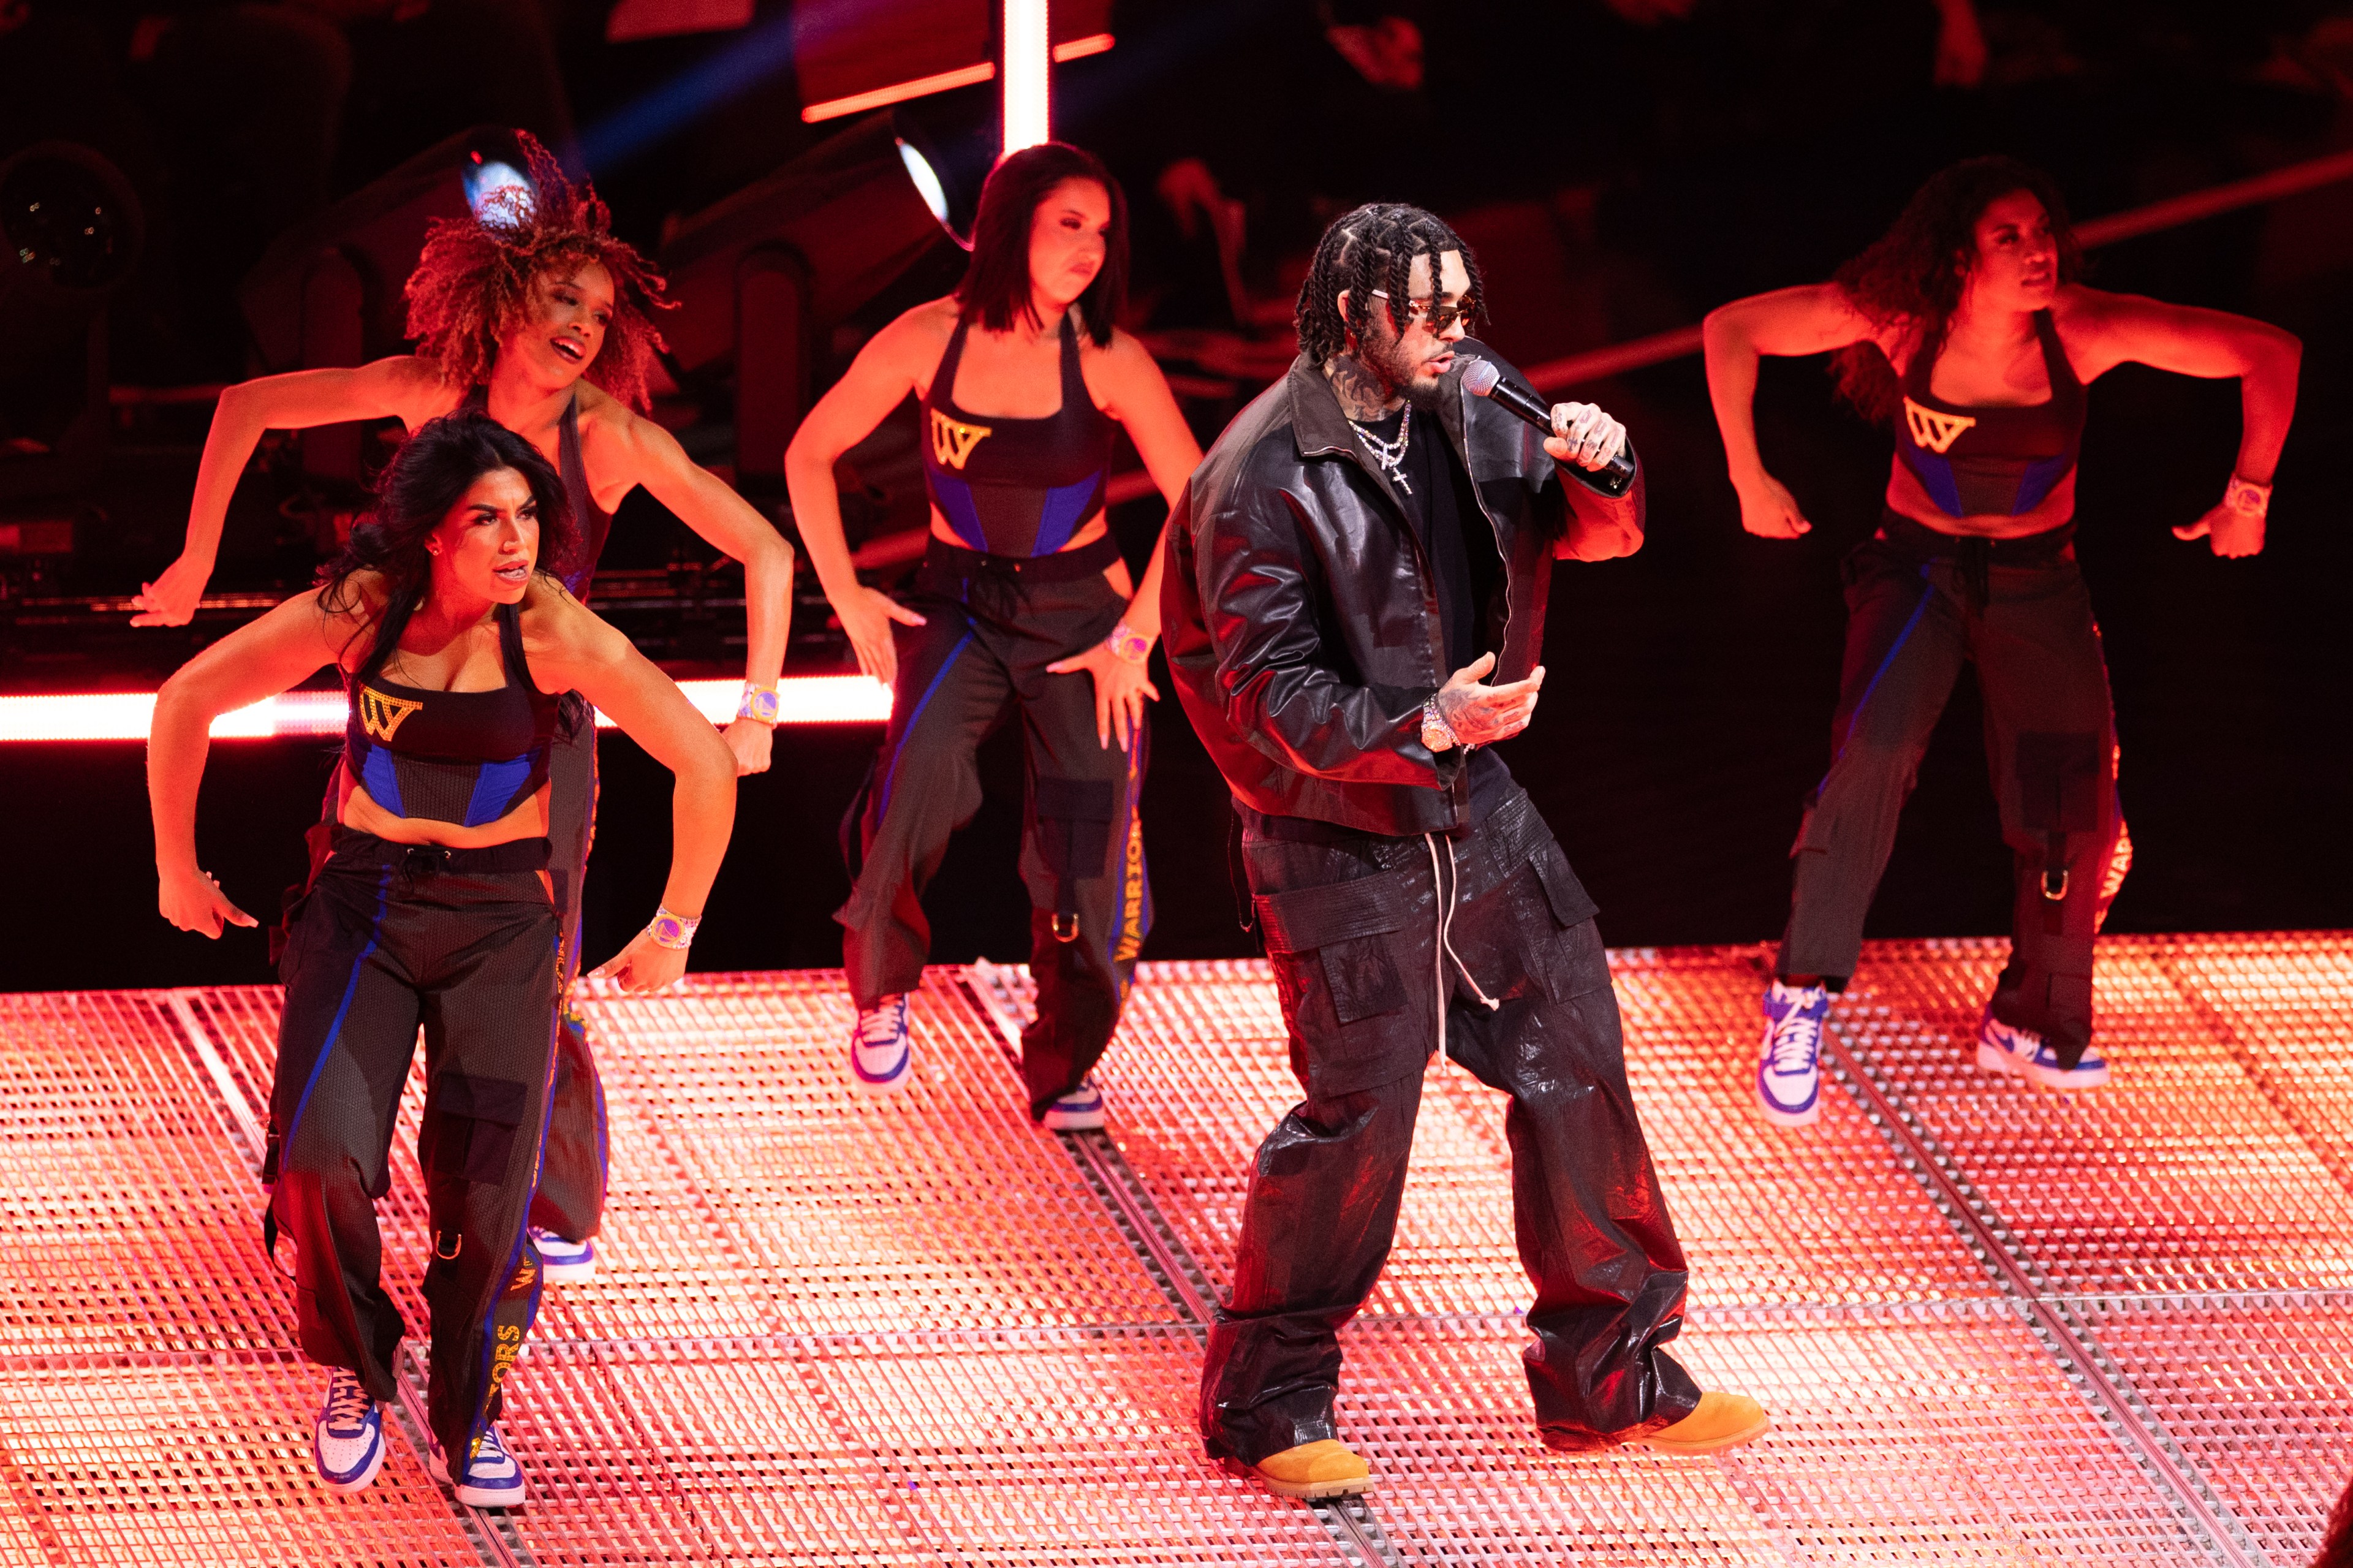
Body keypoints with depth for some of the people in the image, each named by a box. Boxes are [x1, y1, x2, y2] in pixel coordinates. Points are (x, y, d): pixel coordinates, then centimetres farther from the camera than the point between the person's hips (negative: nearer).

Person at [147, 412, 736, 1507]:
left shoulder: (552, 630, -18)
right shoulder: (359, 610, -14)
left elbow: (704, 764, -12)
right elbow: (186, 701, -1)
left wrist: (674, 933, -3)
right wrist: (176, 870, 7)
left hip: (501, 920, 0)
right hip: (363, 901, 0)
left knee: (486, 1191, -8)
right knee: (323, 1154, -21)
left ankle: (469, 1414, 21)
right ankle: (354, 1367, 9)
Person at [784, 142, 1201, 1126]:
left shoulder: (1108, 361, -14)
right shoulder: (929, 340, -12)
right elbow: (809, 455, 0)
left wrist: (1133, 638, -14)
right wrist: (846, 597, -4)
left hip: (1079, 616, 0)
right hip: (959, 607, 0)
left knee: (1087, 842, -2)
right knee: (920, 767, -29)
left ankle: (1064, 1065, 21)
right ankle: (881, 988, -7)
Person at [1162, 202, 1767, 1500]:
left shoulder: (1467, 415, 0)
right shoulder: (1263, 478, -19)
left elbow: (1591, 534, 9)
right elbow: (1273, 692, -21)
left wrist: (1599, 473, -14)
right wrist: (1422, 724, -33)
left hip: (1473, 808, 7)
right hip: (1337, 842, -7)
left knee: (1574, 1067, 9)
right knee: (1360, 1113, -3)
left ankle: (1608, 1373, 23)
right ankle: (1266, 1404, 15)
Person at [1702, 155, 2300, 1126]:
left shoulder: (2083, 328, -20)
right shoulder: (1903, 317, -21)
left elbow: (2268, 354, -13)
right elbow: (1733, 330, -11)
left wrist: (2250, 495, -11)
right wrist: (1749, 479, -13)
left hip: (2037, 586, 2)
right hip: (1918, 571, -2)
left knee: (2077, 826, 3)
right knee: (1876, 749, -29)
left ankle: (2031, 1026, 30)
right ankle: (1803, 994, -20)